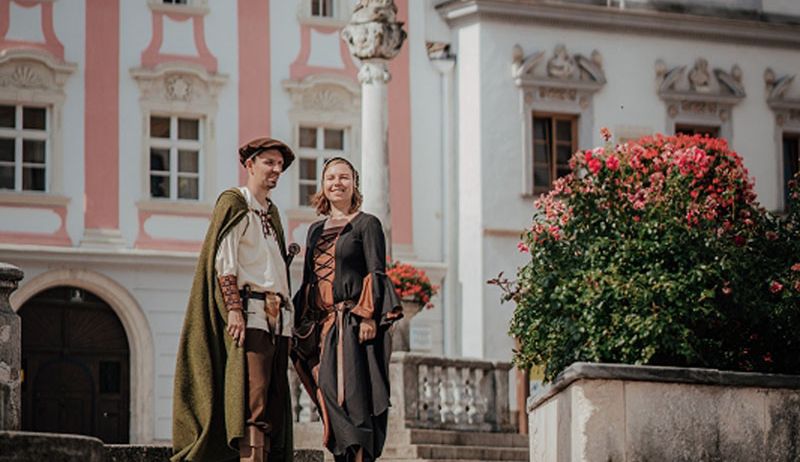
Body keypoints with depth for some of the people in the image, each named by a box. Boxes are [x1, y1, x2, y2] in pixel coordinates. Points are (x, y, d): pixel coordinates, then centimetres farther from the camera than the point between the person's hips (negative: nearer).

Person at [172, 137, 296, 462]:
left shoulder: (270, 211, 24)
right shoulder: (233, 203, 1)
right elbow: (223, 260, -9)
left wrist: (287, 317, 18)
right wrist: (234, 310, -19)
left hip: (277, 316, 8)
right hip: (250, 313, -8)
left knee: (275, 398, 1)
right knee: (252, 395, -18)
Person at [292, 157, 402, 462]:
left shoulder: (366, 224, 3)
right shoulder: (316, 230, 20)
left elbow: (376, 273, -5)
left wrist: (368, 316, -16)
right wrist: (300, 324, 13)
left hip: (354, 322, -6)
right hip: (322, 323, 6)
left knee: (353, 393, -14)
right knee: (329, 395, 1)